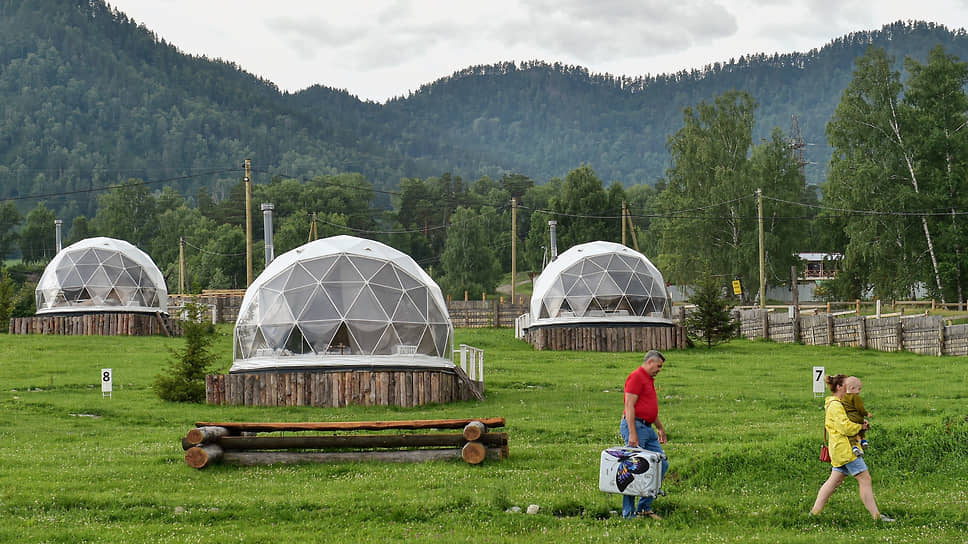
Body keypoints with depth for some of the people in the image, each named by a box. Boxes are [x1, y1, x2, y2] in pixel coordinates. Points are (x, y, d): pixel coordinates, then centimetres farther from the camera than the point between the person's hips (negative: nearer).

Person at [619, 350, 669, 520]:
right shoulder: (636, 377, -11)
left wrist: (660, 427, 34)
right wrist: (632, 434, -24)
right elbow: (629, 407, -18)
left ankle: (644, 507, 12)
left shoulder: (649, 380, 20)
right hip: (636, 426, -10)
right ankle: (628, 513, -3)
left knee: (662, 464, 7)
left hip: (648, 429, 10)